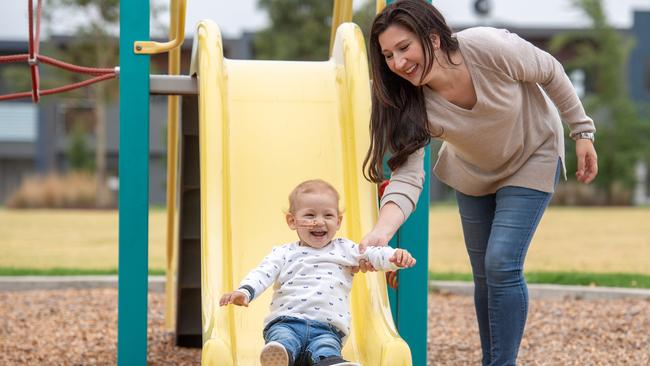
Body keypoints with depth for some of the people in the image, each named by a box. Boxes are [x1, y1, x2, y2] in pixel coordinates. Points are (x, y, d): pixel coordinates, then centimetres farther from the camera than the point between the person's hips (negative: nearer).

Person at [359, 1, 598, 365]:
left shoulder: (491, 47, -36)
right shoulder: (413, 104, -28)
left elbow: (550, 71, -17)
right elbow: (407, 175, -35)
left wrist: (583, 131, -9)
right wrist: (381, 232, -53)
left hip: (531, 156, -3)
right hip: (474, 172, 3)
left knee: (502, 266, -15)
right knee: (485, 276, 10)